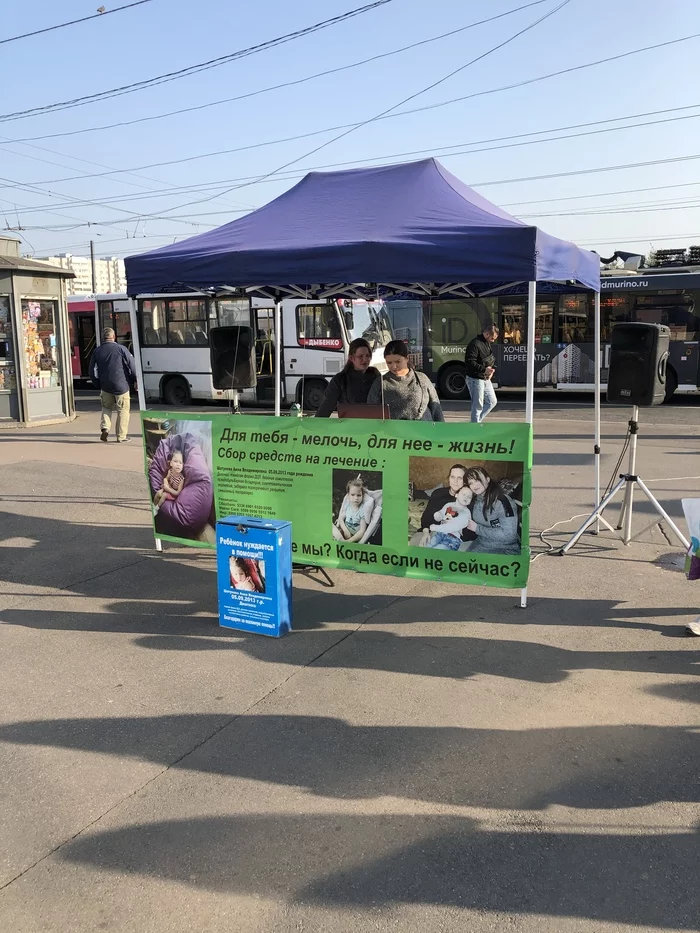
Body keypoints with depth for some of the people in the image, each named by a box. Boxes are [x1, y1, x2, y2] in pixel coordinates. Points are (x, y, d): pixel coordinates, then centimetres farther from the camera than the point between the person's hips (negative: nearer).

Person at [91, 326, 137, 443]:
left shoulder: (97, 351, 5)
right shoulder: (120, 349, -7)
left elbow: (94, 372, 8)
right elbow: (132, 365, -6)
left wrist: (99, 386, 19)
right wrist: (135, 380, 7)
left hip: (105, 386, 4)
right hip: (121, 385, -4)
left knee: (106, 407, 23)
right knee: (123, 410, 5)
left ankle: (104, 428, 2)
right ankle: (121, 436, 5)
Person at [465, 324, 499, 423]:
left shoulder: (487, 344, 14)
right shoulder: (474, 344, -17)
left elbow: (491, 359, 24)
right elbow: (469, 362, -23)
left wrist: (492, 370, 4)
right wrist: (484, 369, -27)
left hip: (486, 379, 10)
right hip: (476, 379, -9)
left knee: (492, 401, 14)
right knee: (478, 405, -4)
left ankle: (477, 421, 24)